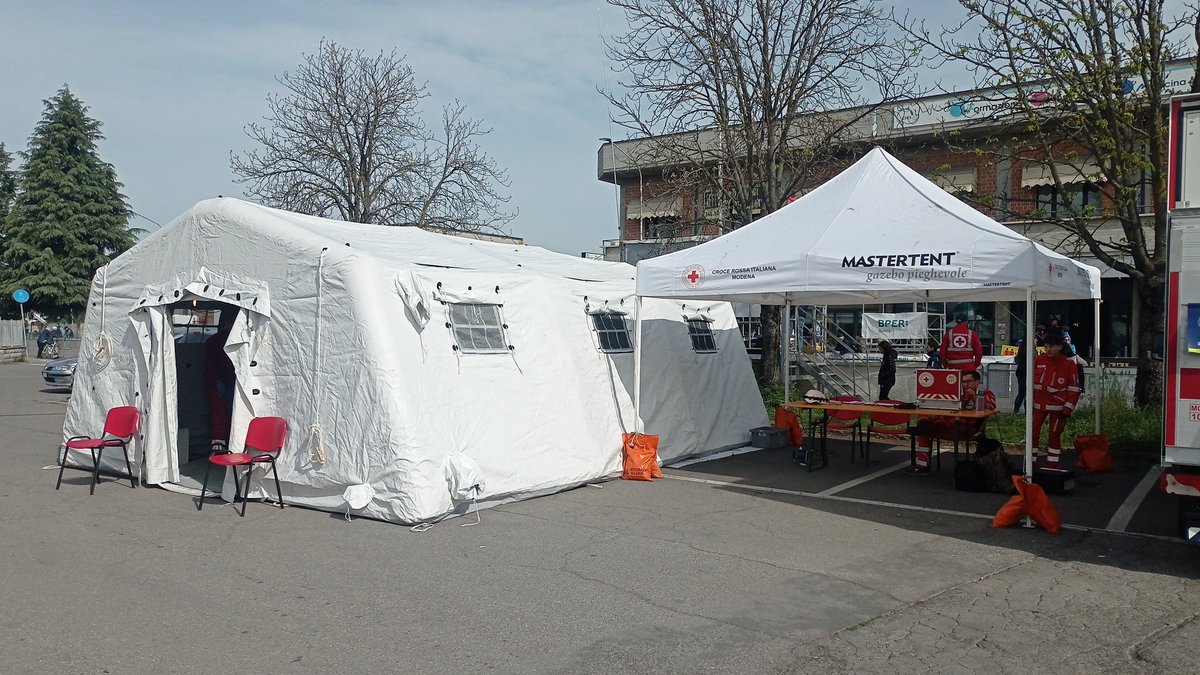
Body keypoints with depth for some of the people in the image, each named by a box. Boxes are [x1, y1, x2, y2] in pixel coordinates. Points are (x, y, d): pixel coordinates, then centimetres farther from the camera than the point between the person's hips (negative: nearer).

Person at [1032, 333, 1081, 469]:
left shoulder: (1069, 365, -7)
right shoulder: (1039, 360, 2)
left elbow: (1074, 390, -6)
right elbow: (1032, 383, 11)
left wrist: (1066, 411, -10)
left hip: (1057, 407, -3)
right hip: (1039, 405, 3)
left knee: (1054, 436, 4)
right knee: (1033, 434, 2)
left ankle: (1052, 466, 14)